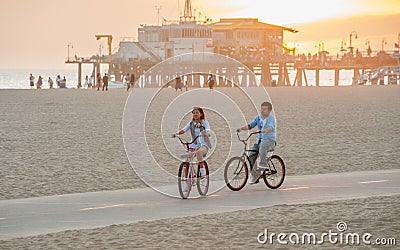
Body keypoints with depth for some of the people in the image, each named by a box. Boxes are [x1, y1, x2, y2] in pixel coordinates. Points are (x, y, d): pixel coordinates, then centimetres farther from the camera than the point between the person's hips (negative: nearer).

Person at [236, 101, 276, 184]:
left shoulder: (271, 118, -11)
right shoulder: (258, 118, 8)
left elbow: (271, 127, -29)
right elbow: (250, 125, 5)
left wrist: (264, 131, -49)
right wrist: (241, 128, -13)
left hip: (270, 140, -6)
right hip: (260, 140, 6)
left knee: (263, 144, -40)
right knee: (252, 156, -8)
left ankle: (263, 163, -30)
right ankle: (255, 177, 1)